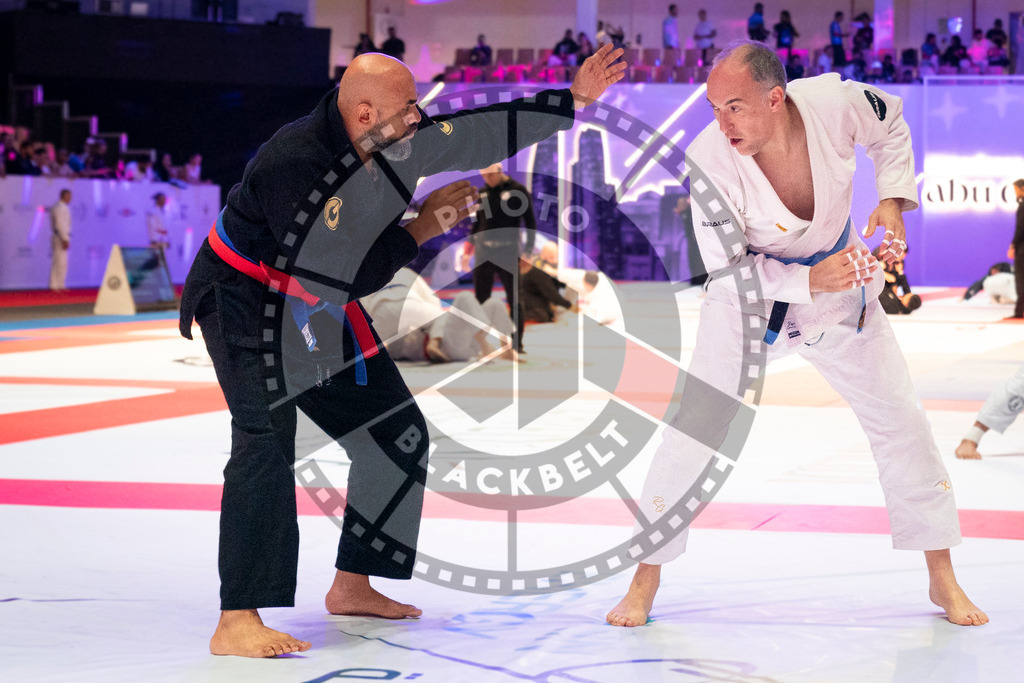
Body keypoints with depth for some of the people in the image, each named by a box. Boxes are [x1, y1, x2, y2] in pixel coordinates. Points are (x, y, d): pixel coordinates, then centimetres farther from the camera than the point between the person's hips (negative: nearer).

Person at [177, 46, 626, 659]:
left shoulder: (398, 139, -8)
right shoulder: (294, 164, -32)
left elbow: (478, 132, 2)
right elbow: (339, 277, -31)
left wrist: (575, 98, 1)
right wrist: (421, 228, -21)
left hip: (323, 311, 9)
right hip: (248, 304, -9)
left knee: (398, 434, 11)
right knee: (266, 442, -26)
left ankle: (353, 586, 23)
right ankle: (237, 623, -28)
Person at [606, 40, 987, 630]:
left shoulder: (834, 103, -25)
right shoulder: (709, 159, -29)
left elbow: (890, 126, 1)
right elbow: (727, 266, -20)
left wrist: (893, 200, -11)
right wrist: (811, 281, -32)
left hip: (839, 279, 3)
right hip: (751, 296, -2)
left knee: (901, 421, 5)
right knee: (694, 431, -7)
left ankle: (943, 580, 20)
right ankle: (646, 580, 10)